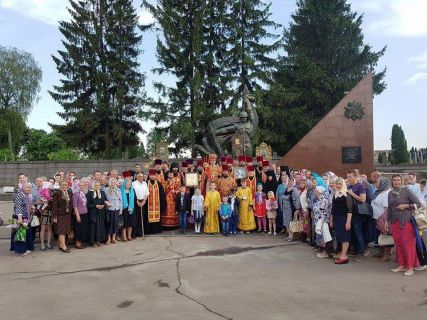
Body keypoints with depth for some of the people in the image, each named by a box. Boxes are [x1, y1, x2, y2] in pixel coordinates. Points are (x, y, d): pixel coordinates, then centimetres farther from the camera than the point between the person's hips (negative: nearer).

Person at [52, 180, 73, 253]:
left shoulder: (70, 193, 9)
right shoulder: (57, 193, -7)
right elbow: (54, 206, -10)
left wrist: (71, 213, 5)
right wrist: (55, 217, -13)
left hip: (68, 214, 6)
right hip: (60, 215, -6)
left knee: (65, 230, 10)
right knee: (62, 231, -4)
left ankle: (61, 245, 19)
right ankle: (64, 247, -3)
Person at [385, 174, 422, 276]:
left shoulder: (406, 191, -5)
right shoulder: (390, 193, 9)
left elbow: (418, 204, -6)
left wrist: (405, 205, -15)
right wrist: (387, 221, 15)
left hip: (406, 221, -5)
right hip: (394, 222, 5)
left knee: (408, 244, -3)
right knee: (398, 244, 8)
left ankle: (410, 267, 5)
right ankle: (401, 266, 18)